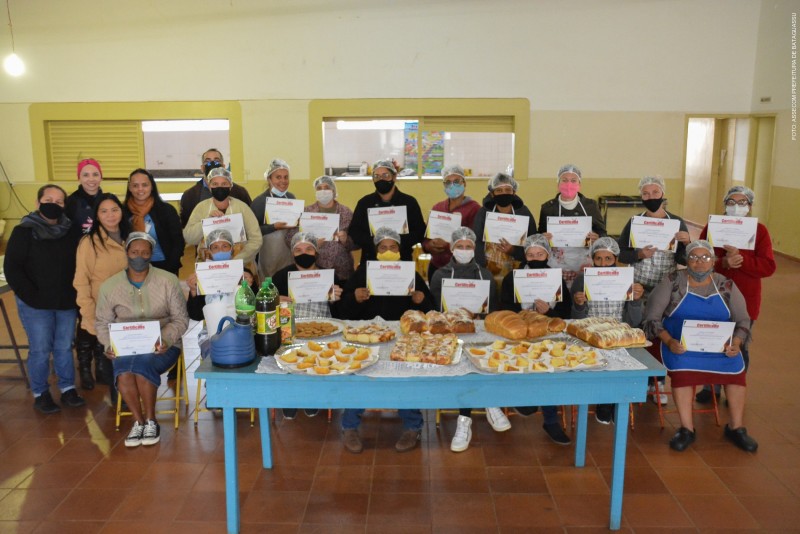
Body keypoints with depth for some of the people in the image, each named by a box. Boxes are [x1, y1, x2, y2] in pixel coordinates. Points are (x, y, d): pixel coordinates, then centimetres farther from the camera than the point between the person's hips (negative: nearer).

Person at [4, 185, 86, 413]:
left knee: (65, 348, 10)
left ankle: (67, 389, 22)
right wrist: (31, 296, -13)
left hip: (66, 302, 3)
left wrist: (77, 294, 0)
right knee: (40, 350, 2)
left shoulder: (70, 232, 7)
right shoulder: (24, 231, -4)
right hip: (36, 304, -3)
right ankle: (40, 393, 16)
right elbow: (12, 268, -7)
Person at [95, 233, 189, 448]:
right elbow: (103, 323, 9)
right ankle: (138, 421, -6)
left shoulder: (168, 281, -3)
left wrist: (165, 340, -20)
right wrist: (109, 344, -11)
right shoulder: (109, 286, 4)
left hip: (162, 346, -2)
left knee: (142, 363, -33)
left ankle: (151, 422, -11)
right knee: (123, 370, -31)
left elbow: (180, 319, -2)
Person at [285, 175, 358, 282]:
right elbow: (290, 237, 0)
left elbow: (358, 242, 4)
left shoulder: (347, 212, 5)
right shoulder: (306, 212, 4)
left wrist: (346, 240, -16)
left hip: (342, 272, 1)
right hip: (313, 270, 0)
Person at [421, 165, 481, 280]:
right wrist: (429, 245, -11)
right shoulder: (437, 207, 12)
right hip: (436, 266, 5)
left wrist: (447, 245, -22)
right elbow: (426, 237, 12)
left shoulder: (474, 208, -4)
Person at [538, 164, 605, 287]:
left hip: (585, 266, 0)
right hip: (557, 266, 0)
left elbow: (602, 233, 11)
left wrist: (596, 238, -10)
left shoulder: (590, 205, 8)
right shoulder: (548, 207, 7)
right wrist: (544, 239, -12)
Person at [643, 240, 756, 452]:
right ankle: (686, 429, -19)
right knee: (682, 367, -32)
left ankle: (736, 427, -5)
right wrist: (669, 342, -19)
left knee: (736, 366, -24)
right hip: (679, 343, -3)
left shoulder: (726, 285, 9)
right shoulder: (672, 282, 0)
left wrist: (736, 343, -10)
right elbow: (652, 319, -3)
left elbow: (743, 320, 11)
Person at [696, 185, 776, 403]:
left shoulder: (759, 231, -2)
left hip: (745, 301, 0)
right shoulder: (712, 227, -1)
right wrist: (723, 262, -25)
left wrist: (740, 258, -24)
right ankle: (710, 387, 28)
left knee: (740, 348, 12)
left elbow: (768, 267, -11)